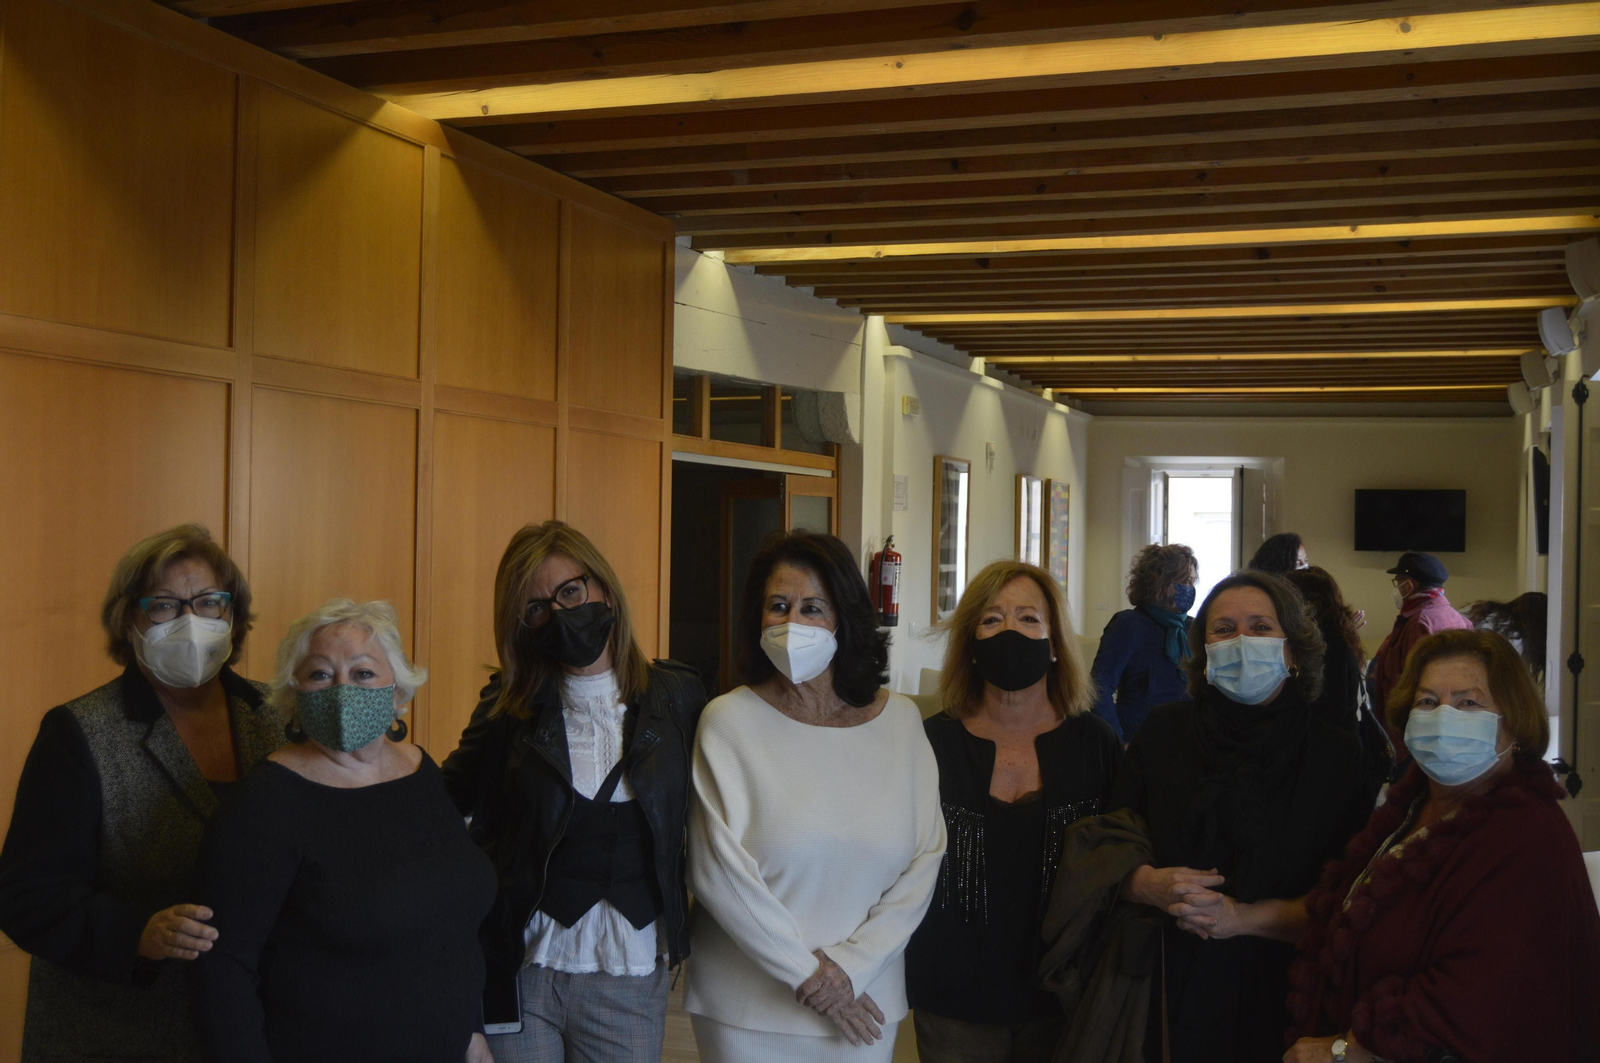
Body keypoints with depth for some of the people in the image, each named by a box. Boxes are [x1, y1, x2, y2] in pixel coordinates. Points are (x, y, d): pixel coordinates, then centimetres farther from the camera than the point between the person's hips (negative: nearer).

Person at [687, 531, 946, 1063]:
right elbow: (716, 869, -12)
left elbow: (926, 857, -3)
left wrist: (850, 964, -12)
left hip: (864, 1005, 2)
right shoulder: (729, 720, -9)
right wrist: (807, 974, -12)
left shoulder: (900, 719, -1)